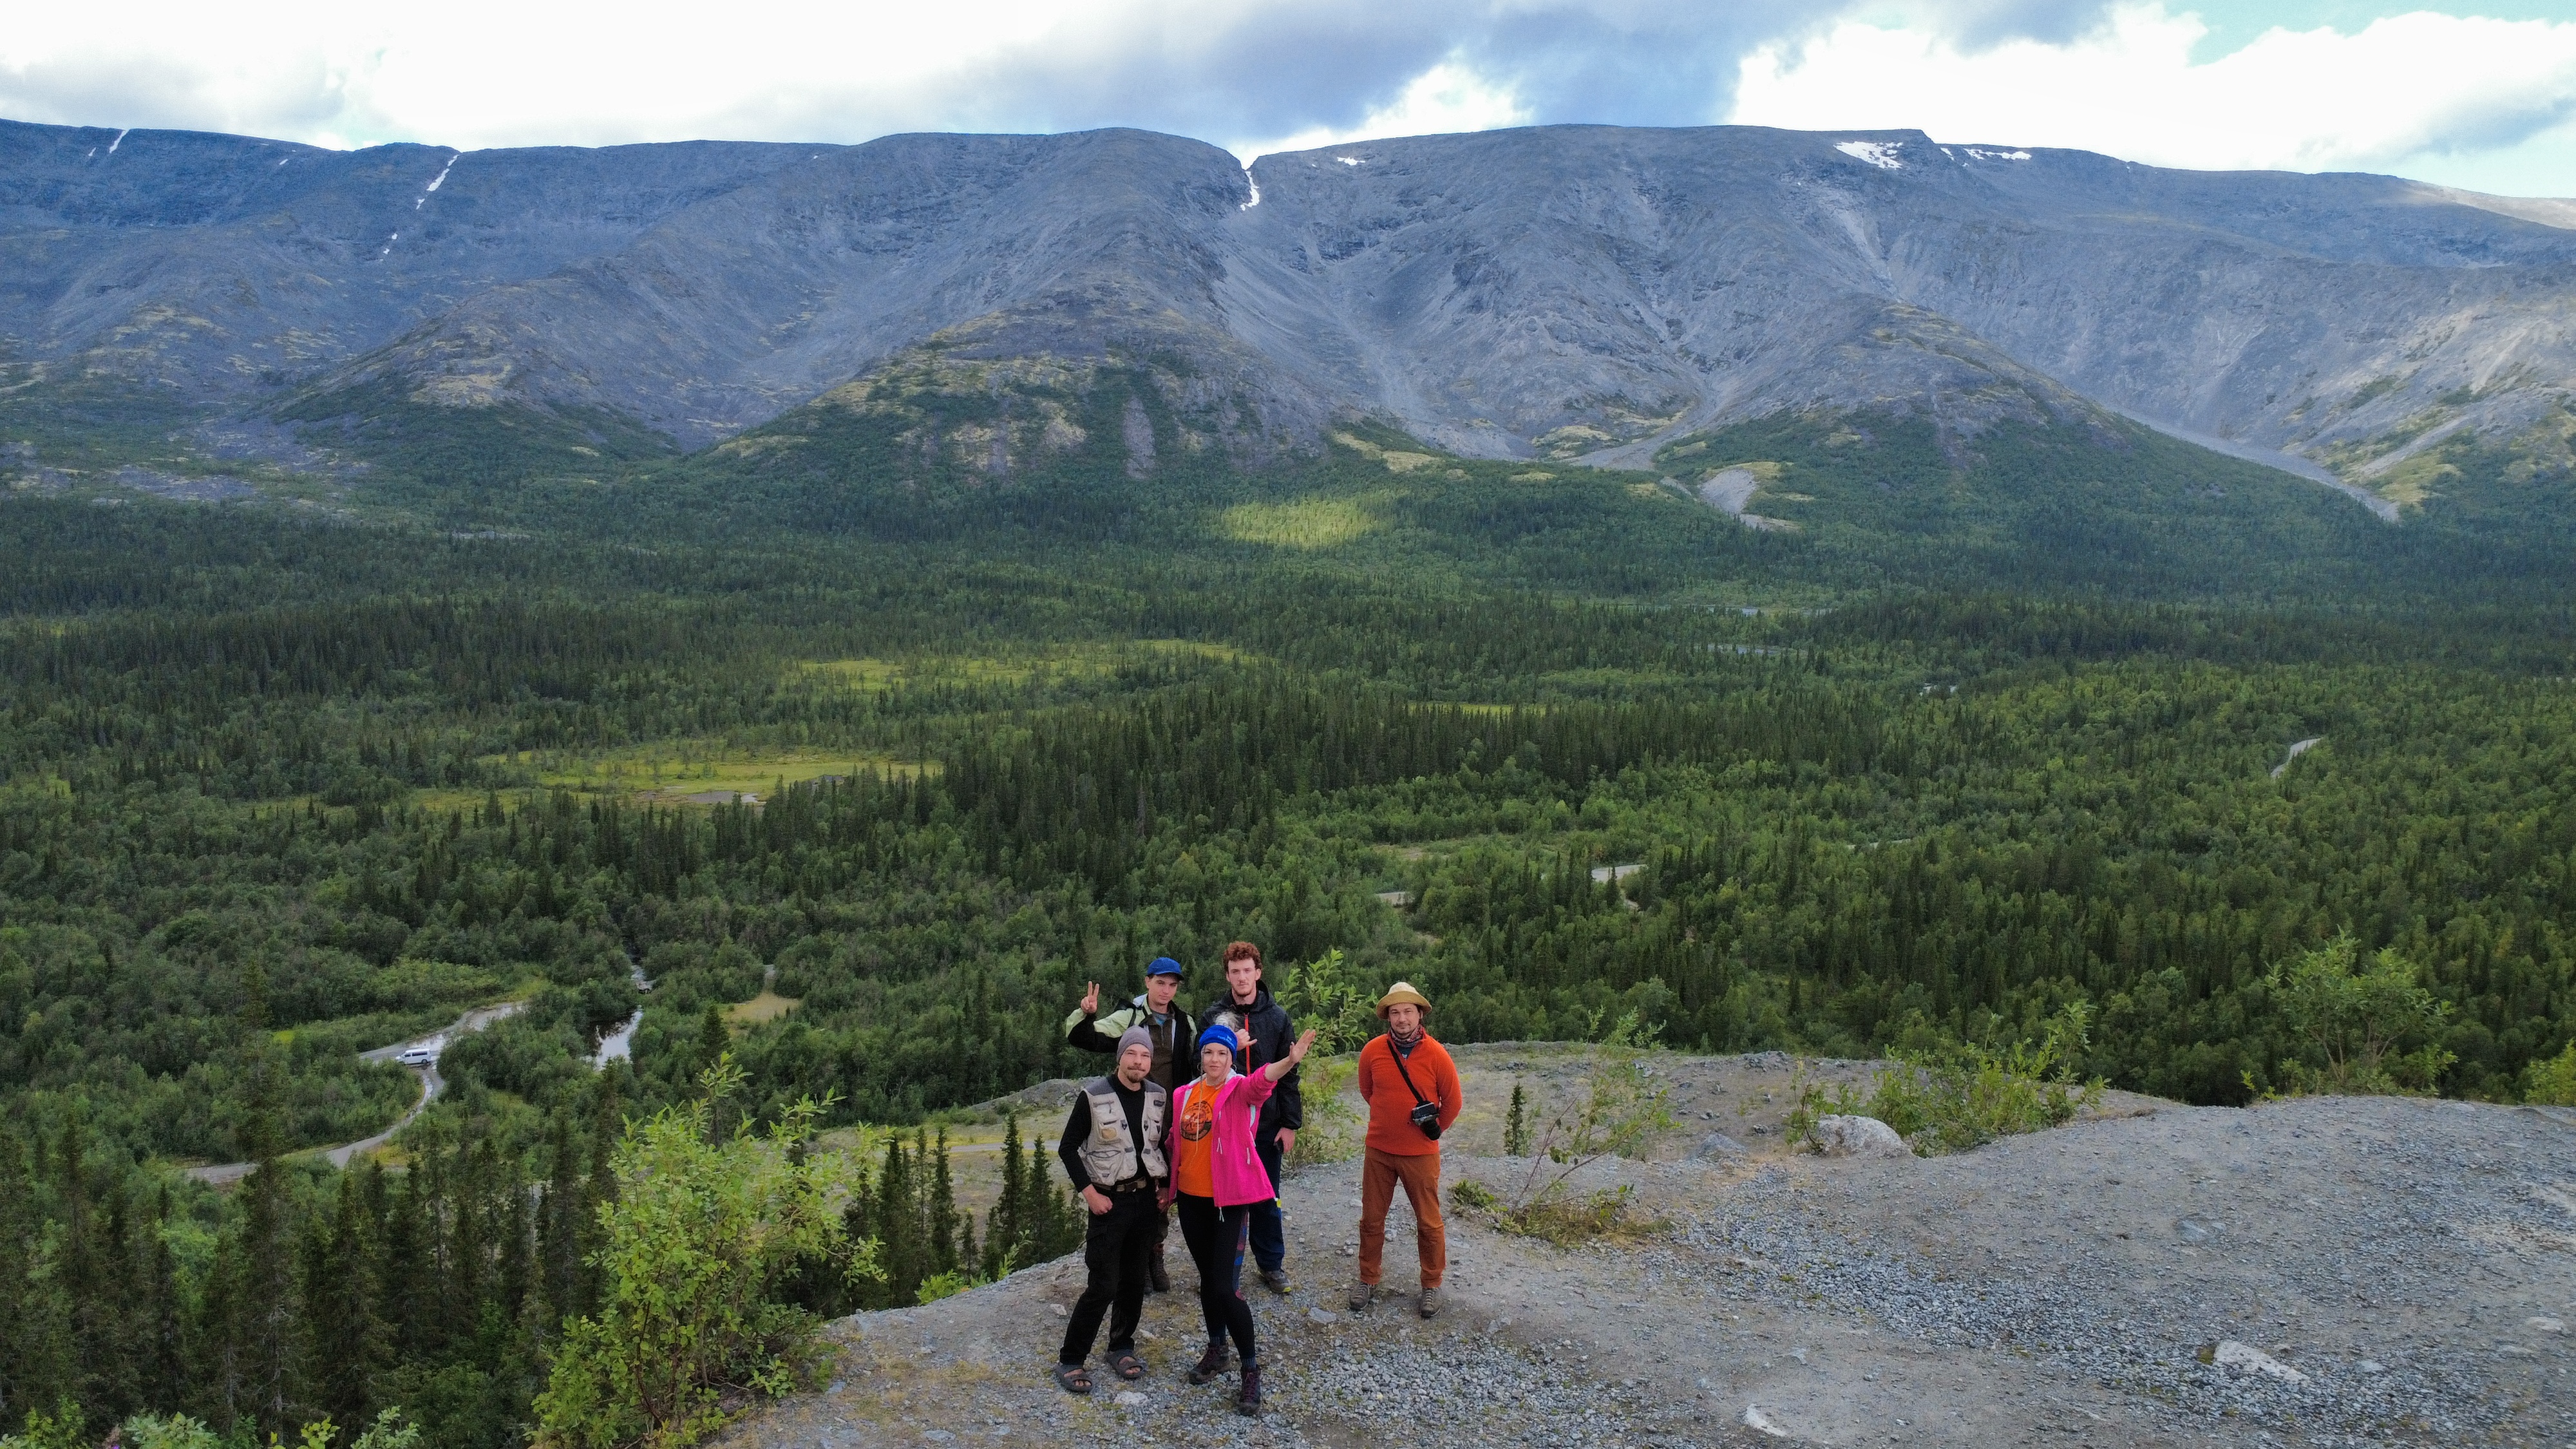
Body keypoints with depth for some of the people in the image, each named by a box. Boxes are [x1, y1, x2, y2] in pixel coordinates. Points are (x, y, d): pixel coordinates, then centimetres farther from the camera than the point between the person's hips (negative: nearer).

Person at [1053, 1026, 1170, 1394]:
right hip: (1109, 1201, -4)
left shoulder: (1159, 1097, 2)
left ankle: (1122, 1348, 26)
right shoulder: (1094, 1096, -11)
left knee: (1134, 1280, 10)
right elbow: (1068, 1148, -6)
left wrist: (1164, 1186, 6)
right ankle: (1070, 1360, 2)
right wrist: (1089, 1193, -11)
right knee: (1103, 1285, -9)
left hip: (1147, 1199, 5)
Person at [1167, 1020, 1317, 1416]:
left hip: (1229, 1200, -5)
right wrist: (1168, 1184, 17)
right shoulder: (1183, 1095, 4)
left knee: (1225, 1287, -10)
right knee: (1207, 1278, 19)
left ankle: (1250, 1370, 4)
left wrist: (1290, 1062, -54)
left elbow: (1261, 1082, -34)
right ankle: (1216, 1349, 38)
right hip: (1191, 1199, 5)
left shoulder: (1240, 1090, -11)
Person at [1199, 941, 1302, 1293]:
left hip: (1267, 1123, 1)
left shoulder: (1277, 1018, 2)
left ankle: (1272, 1264, 24)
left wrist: (1290, 1123, -1)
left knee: (1267, 1198, 11)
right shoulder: (1213, 1017, 0)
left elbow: (1288, 1074, 2)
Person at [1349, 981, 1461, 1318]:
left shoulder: (1437, 1055, -13)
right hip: (1379, 1151, 2)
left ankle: (1431, 1285, 24)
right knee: (1371, 1219, 11)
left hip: (1421, 1153, -1)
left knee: (1429, 1222, 8)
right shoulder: (1373, 1051, -8)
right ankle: (1368, 1280, 27)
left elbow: (1451, 1103, 2)